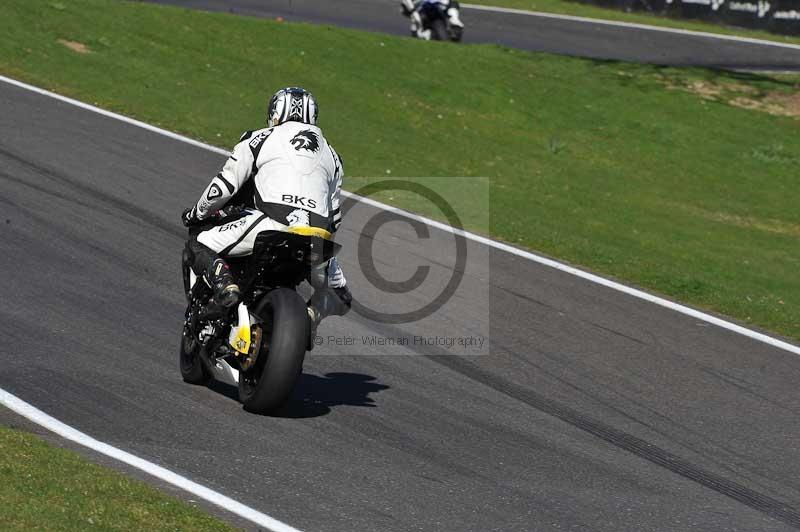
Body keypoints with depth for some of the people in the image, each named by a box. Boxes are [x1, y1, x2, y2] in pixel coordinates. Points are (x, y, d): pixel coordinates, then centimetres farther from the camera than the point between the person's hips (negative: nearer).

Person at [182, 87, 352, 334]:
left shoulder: (258, 140, 17)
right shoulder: (330, 154, 30)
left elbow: (224, 186, 12)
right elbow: (335, 215, 31)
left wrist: (197, 214, 29)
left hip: (273, 223, -4)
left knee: (198, 247, 12)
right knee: (339, 297, 27)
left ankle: (224, 284, -17)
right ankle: (312, 313, -5)